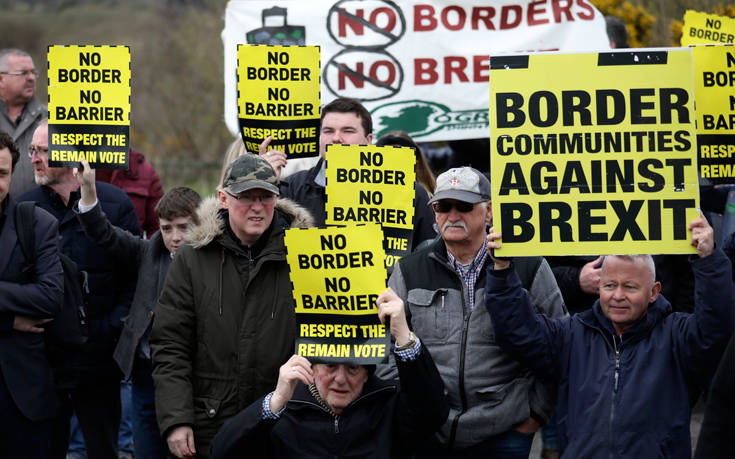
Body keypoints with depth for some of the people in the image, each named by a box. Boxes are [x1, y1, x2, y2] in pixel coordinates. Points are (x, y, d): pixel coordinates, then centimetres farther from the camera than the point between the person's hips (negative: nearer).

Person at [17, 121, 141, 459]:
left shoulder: (115, 203, -1)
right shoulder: (24, 207, 4)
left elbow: (134, 276, -1)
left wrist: (113, 327, -10)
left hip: (97, 358, -1)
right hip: (41, 356, 1)